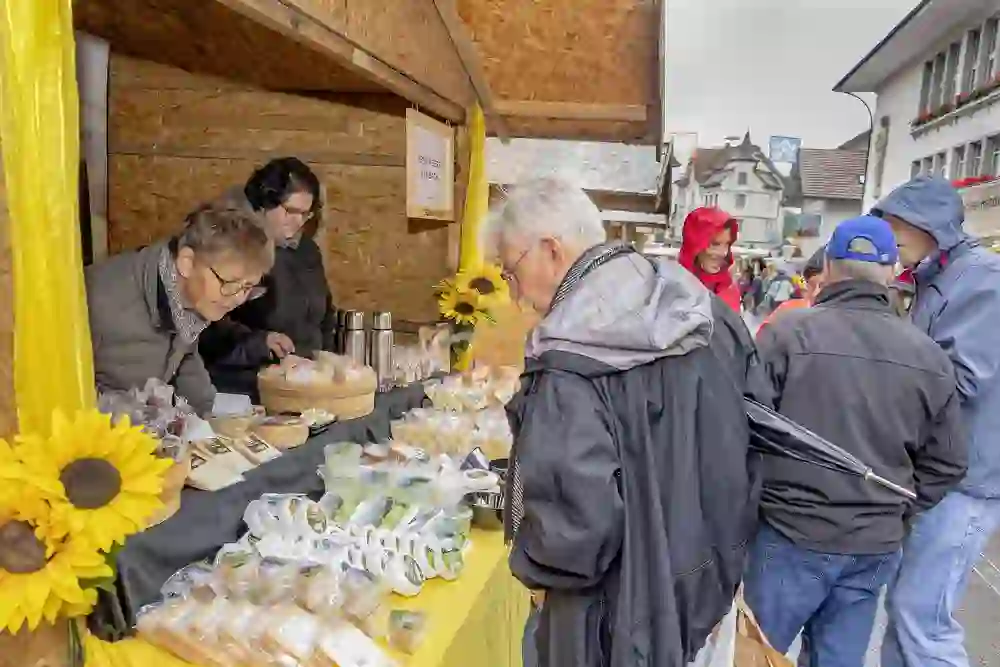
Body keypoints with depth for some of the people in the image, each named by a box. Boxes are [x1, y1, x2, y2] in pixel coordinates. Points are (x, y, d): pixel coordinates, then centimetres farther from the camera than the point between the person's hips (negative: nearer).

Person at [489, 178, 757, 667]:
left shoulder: (571, 360, -28)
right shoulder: (687, 316, -3)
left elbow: (576, 518, -33)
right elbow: (732, 444, 3)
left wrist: (531, 564, -11)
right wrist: (720, 559, 13)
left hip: (617, 613, -7)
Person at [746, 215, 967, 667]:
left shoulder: (788, 332, -14)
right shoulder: (929, 355, 0)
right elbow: (947, 462, 6)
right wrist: (896, 512, 16)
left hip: (792, 535, -4)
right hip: (876, 545, 4)